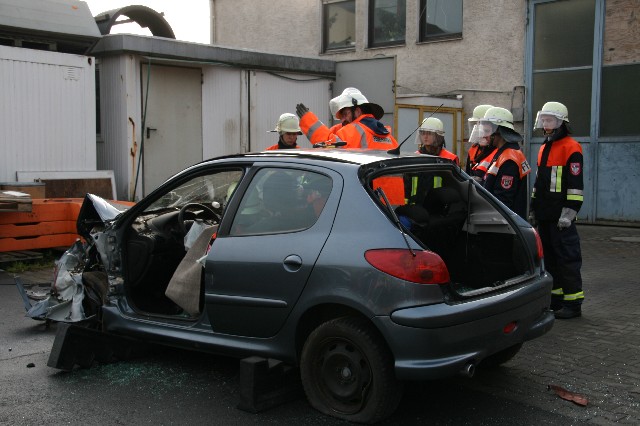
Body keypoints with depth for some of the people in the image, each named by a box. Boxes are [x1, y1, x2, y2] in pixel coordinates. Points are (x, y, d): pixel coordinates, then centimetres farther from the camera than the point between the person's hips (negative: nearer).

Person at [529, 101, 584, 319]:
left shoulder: (571, 148, -8)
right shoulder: (544, 149, 19)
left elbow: (575, 185, -14)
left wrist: (569, 212, -19)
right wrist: (533, 209, 22)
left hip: (560, 217, -9)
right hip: (544, 215, 9)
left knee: (567, 259, -5)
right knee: (550, 258, 13)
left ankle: (573, 303, 0)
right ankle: (555, 299, 22)